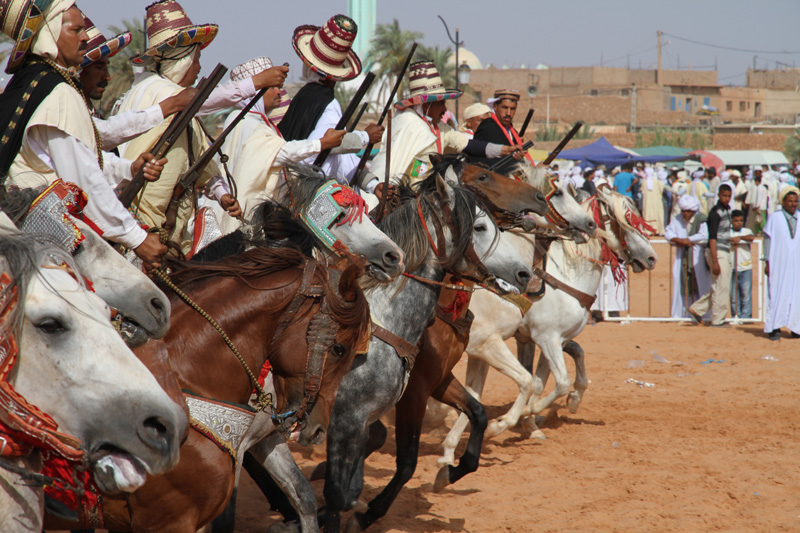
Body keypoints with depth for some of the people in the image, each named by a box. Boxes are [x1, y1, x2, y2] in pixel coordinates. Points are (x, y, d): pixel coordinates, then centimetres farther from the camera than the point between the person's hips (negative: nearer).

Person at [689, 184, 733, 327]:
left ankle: (697, 309, 20)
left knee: (719, 287, 13)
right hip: (717, 252, -9)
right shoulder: (715, 212, -15)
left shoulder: (727, 210, 12)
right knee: (721, 288, -4)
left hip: (725, 252, 9)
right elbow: (712, 238, -19)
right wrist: (715, 261, -23)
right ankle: (717, 320, 4)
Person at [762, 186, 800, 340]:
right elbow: (768, 240, 0)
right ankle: (775, 329, 0)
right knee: (777, 294, -4)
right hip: (779, 264, -3)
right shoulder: (774, 219, 1)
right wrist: (767, 262, -5)